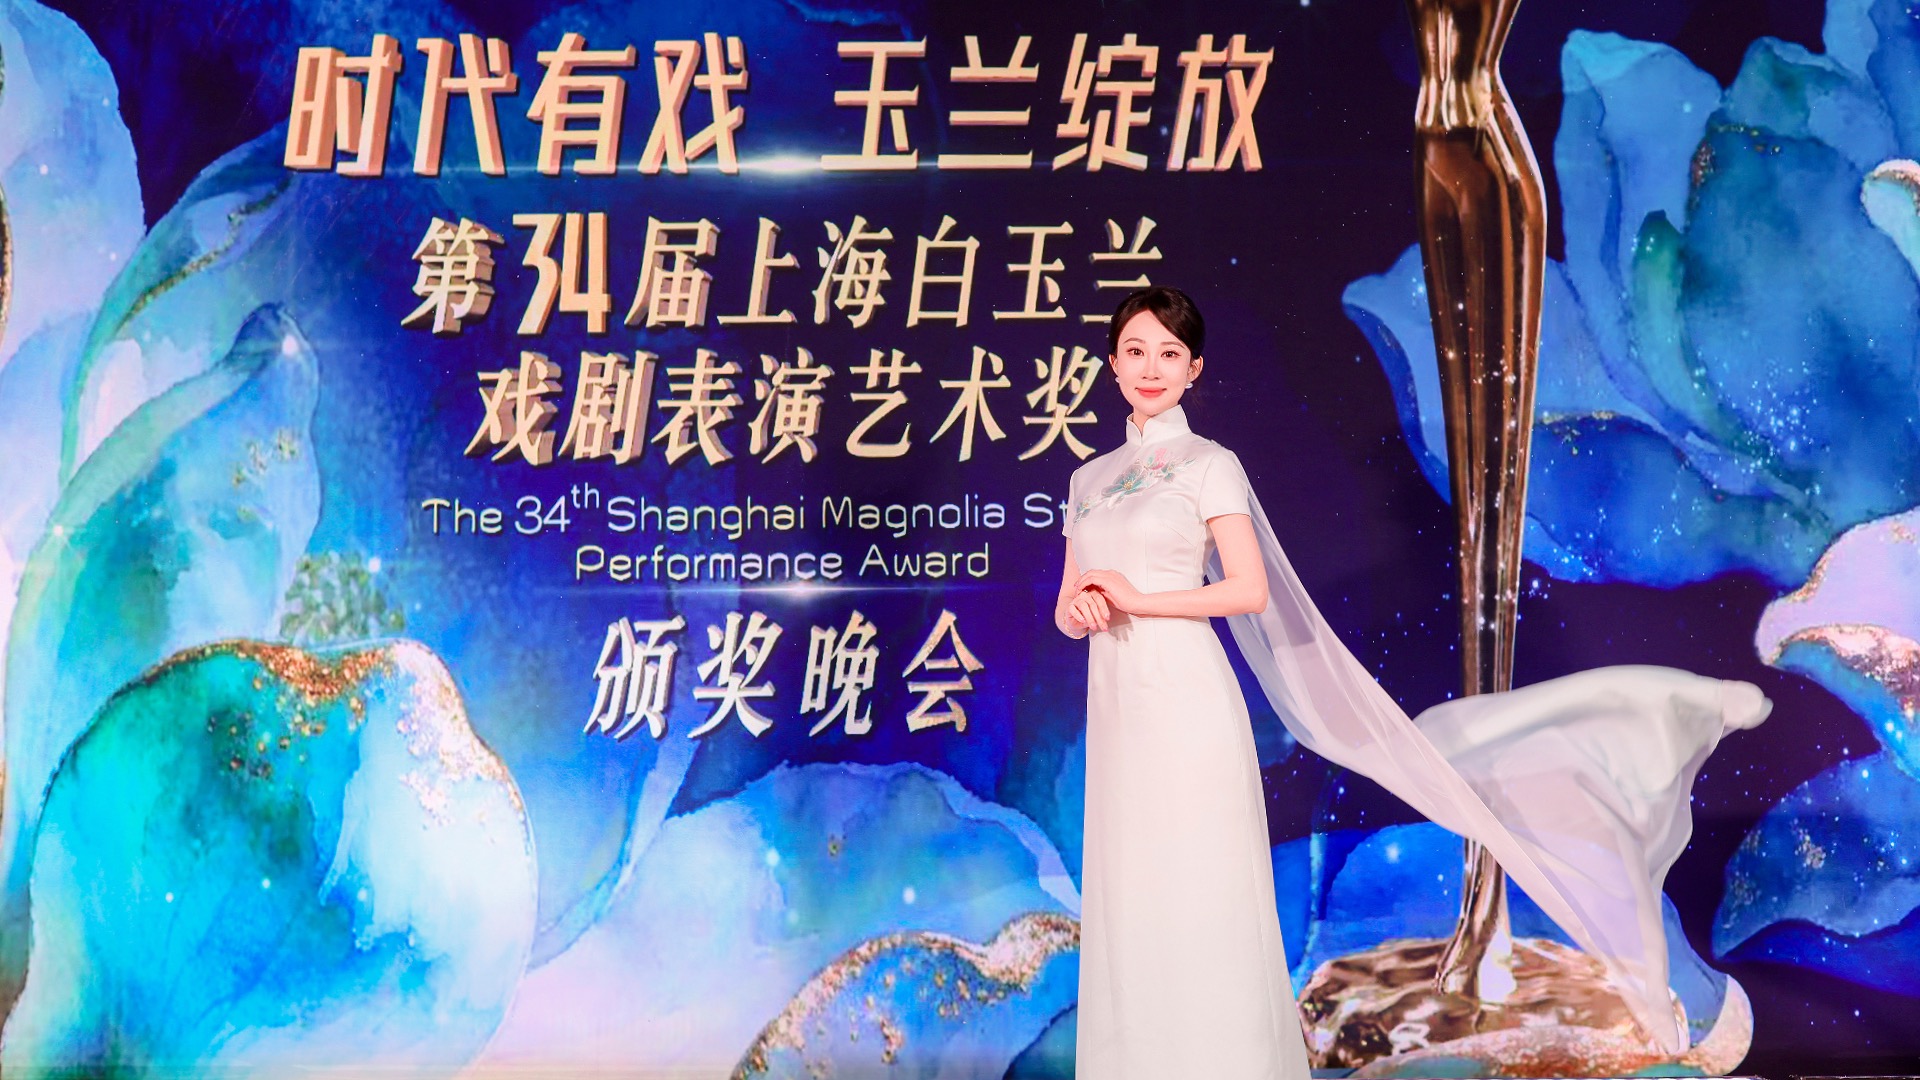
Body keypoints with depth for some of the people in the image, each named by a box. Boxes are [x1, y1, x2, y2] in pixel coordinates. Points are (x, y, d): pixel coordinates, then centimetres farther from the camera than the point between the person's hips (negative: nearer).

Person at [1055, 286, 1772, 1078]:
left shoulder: (1208, 466, -2)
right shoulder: (1089, 480, 15)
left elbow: (1250, 591, -11)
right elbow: (1070, 608, 15)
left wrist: (1137, 600, -12)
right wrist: (1082, 610, -6)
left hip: (1186, 707, -6)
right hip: (1116, 715, 6)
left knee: (1200, 915, -4)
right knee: (1130, 918, 9)